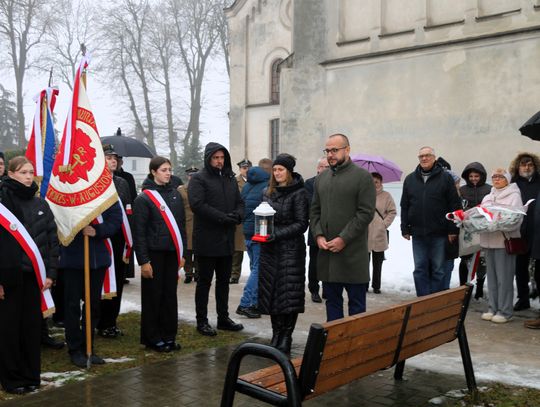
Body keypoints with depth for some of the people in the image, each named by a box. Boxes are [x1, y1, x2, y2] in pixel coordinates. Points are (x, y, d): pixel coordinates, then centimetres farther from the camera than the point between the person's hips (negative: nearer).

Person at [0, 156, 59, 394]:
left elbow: (52, 239, 9)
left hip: (34, 274, 4)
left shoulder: (40, 204, 9)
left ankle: (31, 375, 22)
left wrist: (51, 272, 2)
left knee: (32, 325, 9)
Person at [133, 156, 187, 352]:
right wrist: (143, 261, -13)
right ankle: (152, 338, 15)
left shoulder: (175, 194, 9)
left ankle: (168, 336, 20)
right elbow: (139, 232, -10)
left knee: (170, 295, 10)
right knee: (153, 297, 4)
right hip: (154, 254, -5)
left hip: (172, 253, 5)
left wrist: (182, 253, 13)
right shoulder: (144, 198, -8)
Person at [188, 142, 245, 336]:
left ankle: (223, 318, 25)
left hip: (227, 239, 7)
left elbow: (240, 202, 17)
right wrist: (223, 218, -22)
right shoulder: (199, 179, -7)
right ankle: (202, 321, 12)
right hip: (207, 238, -6)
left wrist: (237, 215, -7)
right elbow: (197, 204, -19)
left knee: (224, 280, 14)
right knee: (204, 281, 3)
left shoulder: (230, 179, 15)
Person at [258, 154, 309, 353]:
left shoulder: (299, 193, -6)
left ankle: (286, 336, 9)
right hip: (269, 249, 5)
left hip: (291, 249, -5)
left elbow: (301, 224, -9)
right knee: (270, 292, 6)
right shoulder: (267, 192, 12)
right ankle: (276, 334, 17)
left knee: (289, 293, -2)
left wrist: (277, 234, -17)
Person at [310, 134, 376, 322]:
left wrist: (343, 239, -15)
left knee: (356, 303, 4)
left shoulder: (362, 177, -4)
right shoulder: (321, 178, 13)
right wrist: (318, 235, -2)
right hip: (326, 251, 5)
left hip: (353, 252, -5)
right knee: (332, 300, 13)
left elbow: (366, 213, -11)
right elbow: (314, 211, 15)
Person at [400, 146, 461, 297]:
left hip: (439, 234, -3)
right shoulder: (410, 179, 10)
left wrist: (453, 229, -8)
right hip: (418, 234, 3)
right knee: (420, 270, 6)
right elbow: (404, 206, 11)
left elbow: (455, 205, -3)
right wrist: (405, 228, 6)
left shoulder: (445, 178, 0)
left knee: (438, 270, 5)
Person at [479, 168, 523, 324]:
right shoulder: (487, 197, 21)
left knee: (504, 277, -4)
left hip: (505, 240, -6)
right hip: (488, 240, 6)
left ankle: (505, 311, 2)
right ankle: (493, 308, 17)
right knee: (492, 276, 10)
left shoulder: (514, 195, 1)